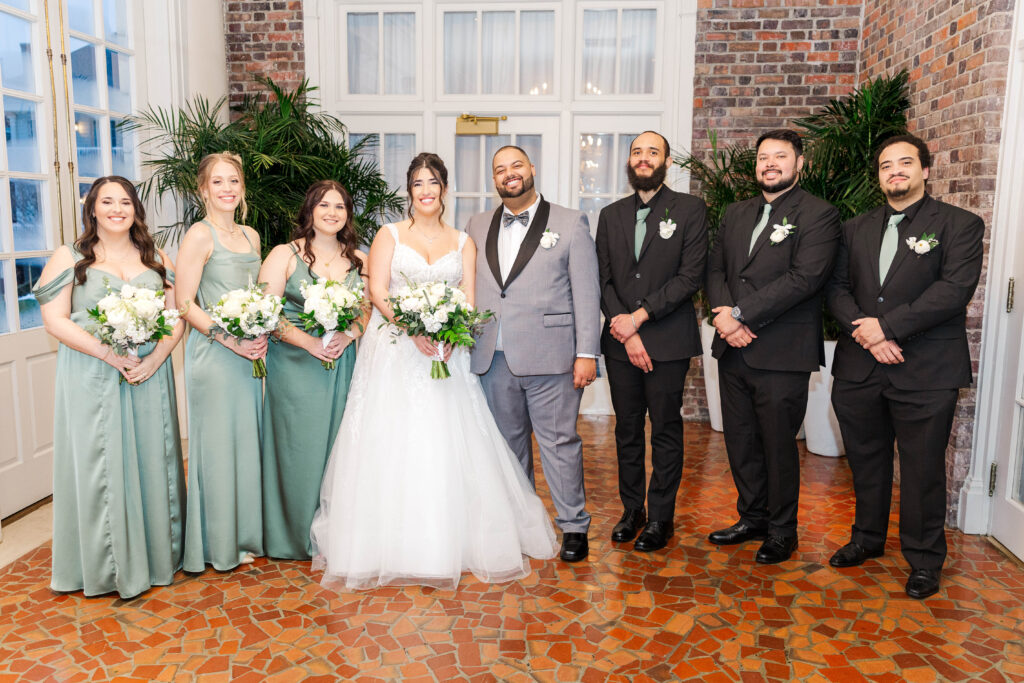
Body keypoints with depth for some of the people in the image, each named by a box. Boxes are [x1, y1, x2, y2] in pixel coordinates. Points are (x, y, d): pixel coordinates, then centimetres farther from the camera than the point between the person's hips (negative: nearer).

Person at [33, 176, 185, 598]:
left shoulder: (157, 259, 11)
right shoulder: (69, 258, 3)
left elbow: (177, 315, 7)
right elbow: (55, 320, -5)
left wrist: (155, 358, -10)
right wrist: (110, 354, -16)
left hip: (150, 373, 3)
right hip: (92, 378, -2)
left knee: (151, 461, 8)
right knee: (98, 465, 1)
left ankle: (156, 555, 22)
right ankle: (104, 567, 15)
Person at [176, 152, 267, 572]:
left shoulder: (251, 236, 13)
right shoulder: (199, 236, -7)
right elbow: (185, 304, -11)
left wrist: (262, 336, 2)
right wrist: (230, 339, -18)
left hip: (250, 354, 7)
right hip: (212, 353, -7)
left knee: (247, 440, 13)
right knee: (216, 443, 1)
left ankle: (245, 535, 27)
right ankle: (218, 545, 16)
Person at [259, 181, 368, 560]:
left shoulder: (358, 258, 10)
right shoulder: (284, 255, 0)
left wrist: (347, 336, -11)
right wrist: (309, 342, -16)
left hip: (343, 365, 3)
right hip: (295, 364, -3)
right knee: (298, 448, 1)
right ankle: (297, 537, 18)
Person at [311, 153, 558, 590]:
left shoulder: (463, 243, 13)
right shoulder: (390, 235, 8)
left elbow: (469, 301, 5)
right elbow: (377, 291, -3)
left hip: (444, 354, 1)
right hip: (393, 352, -1)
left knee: (445, 447, 0)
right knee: (389, 445, -2)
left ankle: (450, 545, 11)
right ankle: (385, 544, 8)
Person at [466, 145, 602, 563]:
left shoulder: (570, 223, 3)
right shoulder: (477, 227, 13)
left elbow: (587, 293, -2)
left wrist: (586, 353, -8)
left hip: (549, 357, -4)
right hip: (493, 358, 4)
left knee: (559, 442, 2)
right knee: (508, 442, 14)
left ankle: (573, 526, 17)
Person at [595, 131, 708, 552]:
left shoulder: (690, 210, 1)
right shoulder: (610, 215, 11)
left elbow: (690, 276, -9)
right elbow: (604, 280, 5)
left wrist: (639, 317, -14)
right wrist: (626, 333, -7)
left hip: (668, 341, -3)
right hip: (620, 341, 4)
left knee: (666, 430, 5)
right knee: (627, 429, 11)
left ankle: (661, 517, 18)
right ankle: (632, 510, 25)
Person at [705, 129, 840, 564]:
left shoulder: (819, 215, -5)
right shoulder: (735, 214, 16)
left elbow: (804, 278, -17)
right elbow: (716, 268, 11)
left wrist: (741, 314, -18)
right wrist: (723, 314, -9)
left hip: (782, 353, -6)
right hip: (733, 350, 6)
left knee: (778, 446, 5)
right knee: (740, 442, 15)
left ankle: (782, 531, 23)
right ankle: (752, 519, 32)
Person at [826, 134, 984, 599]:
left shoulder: (960, 225, -1)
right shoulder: (855, 229, 13)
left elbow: (955, 288, -14)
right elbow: (837, 287, 6)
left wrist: (887, 325, -18)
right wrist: (864, 333, -12)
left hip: (925, 373, -4)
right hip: (858, 369, 4)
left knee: (923, 469, 5)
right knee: (866, 460, 16)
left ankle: (924, 560, 22)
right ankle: (868, 537, 35)